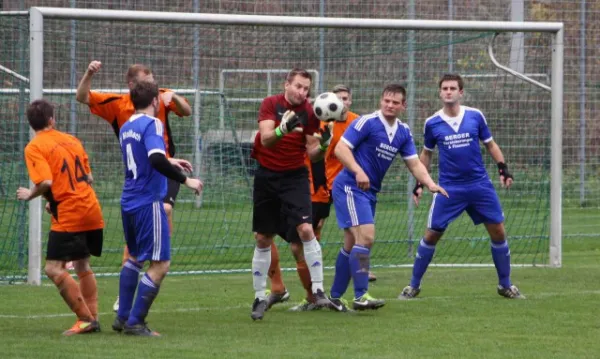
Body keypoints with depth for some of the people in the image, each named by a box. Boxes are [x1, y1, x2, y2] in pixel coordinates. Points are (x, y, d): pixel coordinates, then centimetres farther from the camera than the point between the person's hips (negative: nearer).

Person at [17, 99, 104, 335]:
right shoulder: (71, 140, 13)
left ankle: (85, 319, -9)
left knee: (54, 269, -5)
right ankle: (92, 319, 21)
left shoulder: (35, 148, -7)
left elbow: (45, 182, -20)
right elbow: (89, 178, 15)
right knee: (82, 266, 20)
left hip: (68, 217, -7)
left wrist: (30, 194, 1)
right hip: (92, 211, 7)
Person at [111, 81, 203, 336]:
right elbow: (156, 160, -28)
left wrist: (170, 162, 34)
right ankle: (135, 322, -4)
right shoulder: (152, 124, -13)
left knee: (135, 257, 25)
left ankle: (122, 318, 26)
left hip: (129, 201, 9)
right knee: (160, 264, -3)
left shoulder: (126, 128, 13)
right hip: (148, 203, -9)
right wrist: (185, 180, -22)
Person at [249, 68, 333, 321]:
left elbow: (312, 153, -2)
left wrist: (323, 145, -24)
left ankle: (318, 290, -13)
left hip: (295, 177, 0)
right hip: (267, 176, 0)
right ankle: (260, 297, 15)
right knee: (263, 239, 5)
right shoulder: (271, 104, -6)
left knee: (305, 229, -19)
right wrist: (282, 129, -40)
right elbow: (266, 138, -21)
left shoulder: (309, 112, -4)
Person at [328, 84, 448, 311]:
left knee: (352, 244, 11)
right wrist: (358, 171, -32)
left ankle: (335, 297, 20)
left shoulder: (403, 132, 8)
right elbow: (341, 148, -18)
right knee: (366, 236, -19)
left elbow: (414, 164, 9)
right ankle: (360, 296, -18)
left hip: (369, 191, 8)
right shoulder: (367, 122, -13)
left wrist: (429, 183, -10)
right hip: (350, 187, -8)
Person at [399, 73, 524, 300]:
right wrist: (419, 183, 10)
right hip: (449, 188, -1)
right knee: (431, 235, -3)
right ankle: (414, 286, 11)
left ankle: (505, 285, 16)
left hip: (480, 185, 1)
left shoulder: (475, 117, -1)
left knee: (498, 232, 0)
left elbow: (490, 145, 10)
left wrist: (503, 169, -2)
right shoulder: (432, 123, -1)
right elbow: (426, 153, 14)